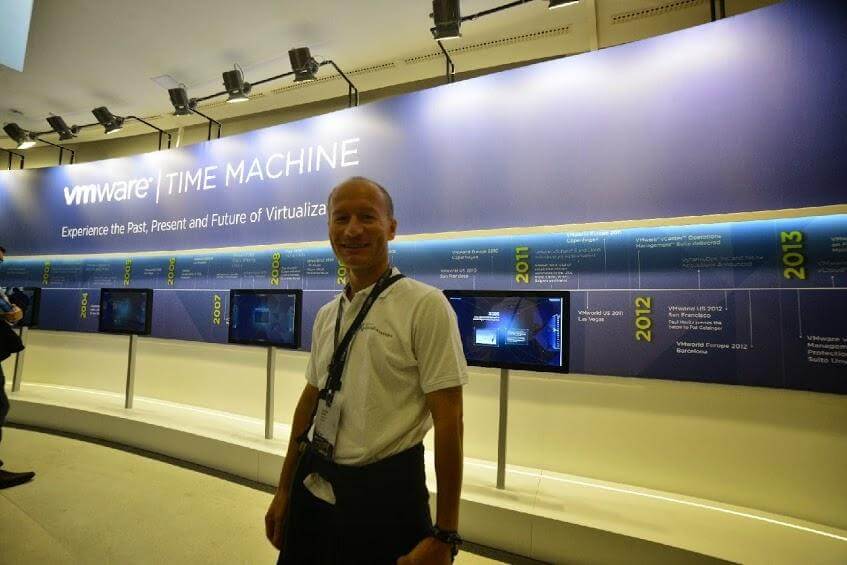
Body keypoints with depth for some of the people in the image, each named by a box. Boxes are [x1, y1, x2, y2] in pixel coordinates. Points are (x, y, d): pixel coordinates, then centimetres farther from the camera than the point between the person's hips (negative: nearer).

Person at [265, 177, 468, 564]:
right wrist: (284, 491, 15)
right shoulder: (326, 315, 4)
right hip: (313, 489, 6)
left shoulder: (425, 305, -17)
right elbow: (310, 401, 10)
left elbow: (448, 420, -17)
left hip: (385, 493, -6)